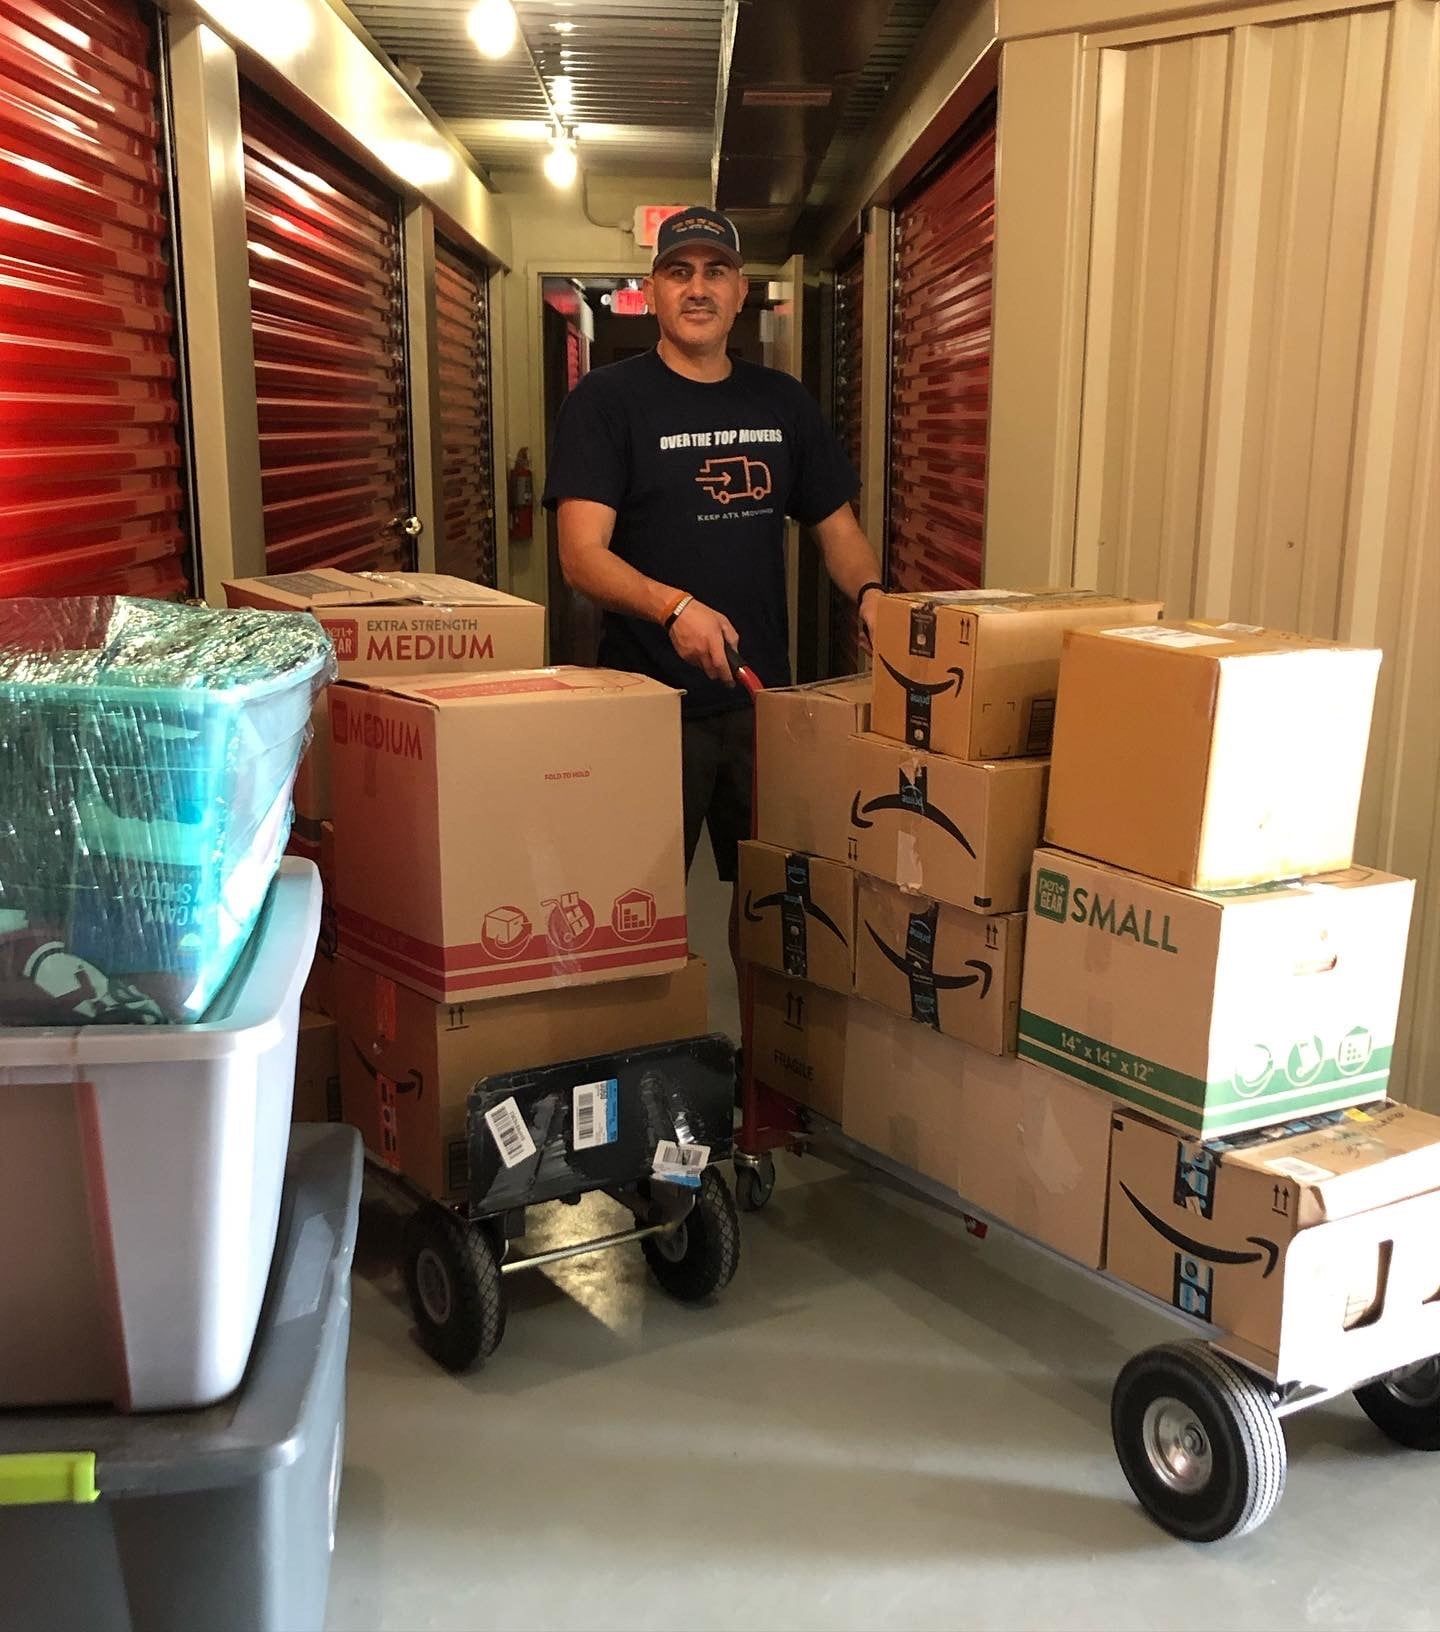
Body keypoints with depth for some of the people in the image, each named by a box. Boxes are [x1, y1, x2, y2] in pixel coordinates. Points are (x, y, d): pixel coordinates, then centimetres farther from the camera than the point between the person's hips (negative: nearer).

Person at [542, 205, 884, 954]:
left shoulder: (784, 402, 10)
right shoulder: (605, 400, -4)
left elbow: (837, 527, 15)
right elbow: (582, 554, -14)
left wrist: (869, 594, -7)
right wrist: (673, 605, -32)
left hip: (765, 695, 4)